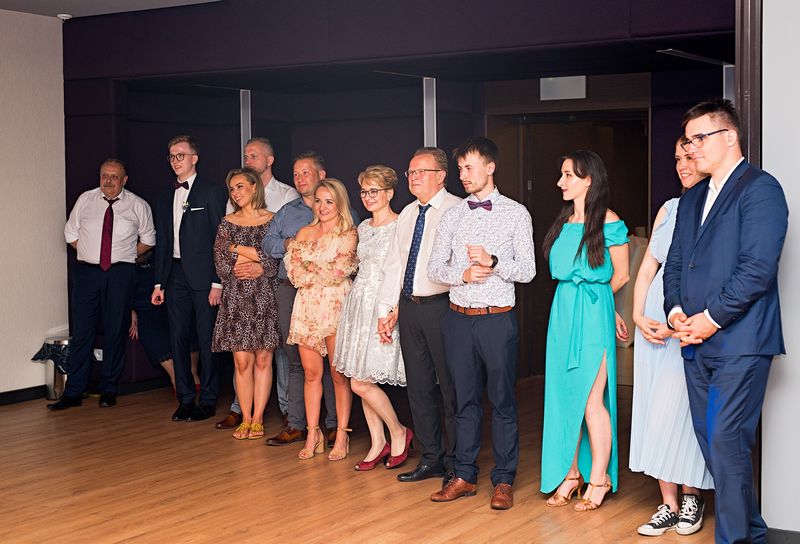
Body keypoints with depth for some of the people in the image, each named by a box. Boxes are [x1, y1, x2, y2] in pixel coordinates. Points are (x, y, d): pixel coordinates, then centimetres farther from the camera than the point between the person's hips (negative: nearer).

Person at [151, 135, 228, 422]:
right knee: (178, 338, 7)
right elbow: (162, 243, 17)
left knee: (206, 339, -1)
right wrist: (158, 283, 11)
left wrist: (217, 282, -13)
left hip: (203, 275, -6)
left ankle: (208, 401, 8)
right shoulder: (165, 197, 16)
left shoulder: (212, 192, -3)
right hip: (175, 275, 6)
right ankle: (185, 399, 17)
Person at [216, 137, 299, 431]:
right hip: (241, 280, 4)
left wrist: (263, 267, -18)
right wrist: (235, 265, -7)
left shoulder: (287, 195, 1)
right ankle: (240, 406, 13)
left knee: (280, 341, -3)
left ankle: (287, 407, 5)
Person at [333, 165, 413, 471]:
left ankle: (398, 433, 11)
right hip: (359, 303, 8)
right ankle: (378, 443, 18)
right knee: (361, 380, 7)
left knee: (361, 382, -9)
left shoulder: (400, 227, -10)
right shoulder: (363, 228, 14)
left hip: (385, 305, -8)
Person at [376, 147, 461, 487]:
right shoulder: (407, 215, 15)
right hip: (409, 307, 7)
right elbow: (393, 265, 17)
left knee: (450, 386, 1)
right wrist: (386, 310, 13)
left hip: (441, 306, -7)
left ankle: (457, 463, 13)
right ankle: (431, 458, 24)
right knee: (418, 385, 12)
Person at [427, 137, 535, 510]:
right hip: (458, 318, 3)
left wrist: (493, 261, -20)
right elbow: (434, 268, 7)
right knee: (465, 399, 10)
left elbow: (527, 270, -3)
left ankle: (503, 480, 11)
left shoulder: (515, 213, 1)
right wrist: (463, 274, -12)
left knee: (502, 401, 2)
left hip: (497, 319, -3)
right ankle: (465, 476, 19)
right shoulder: (452, 216, 10)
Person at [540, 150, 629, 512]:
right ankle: (570, 474, 16)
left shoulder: (608, 222, -6)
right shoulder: (564, 223, 12)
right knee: (564, 395, 7)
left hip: (594, 317, -6)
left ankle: (598, 479, 5)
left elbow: (620, 276, 0)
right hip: (563, 315, 6)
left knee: (591, 399, -6)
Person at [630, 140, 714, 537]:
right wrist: (639, 315, 1)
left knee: (676, 411, -4)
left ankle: (691, 495, 17)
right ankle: (668, 504, 12)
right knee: (655, 411, 4)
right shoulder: (669, 209, 14)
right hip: (654, 321, 6)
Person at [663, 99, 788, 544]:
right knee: (711, 441, 10)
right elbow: (674, 265, 18)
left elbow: (758, 268, -16)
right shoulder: (691, 200, 19)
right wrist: (676, 312, 0)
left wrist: (711, 318, -14)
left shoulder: (760, 188, -7)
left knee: (726, 441, -11)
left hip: (740, 340, -8)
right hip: (697, 341, 8)